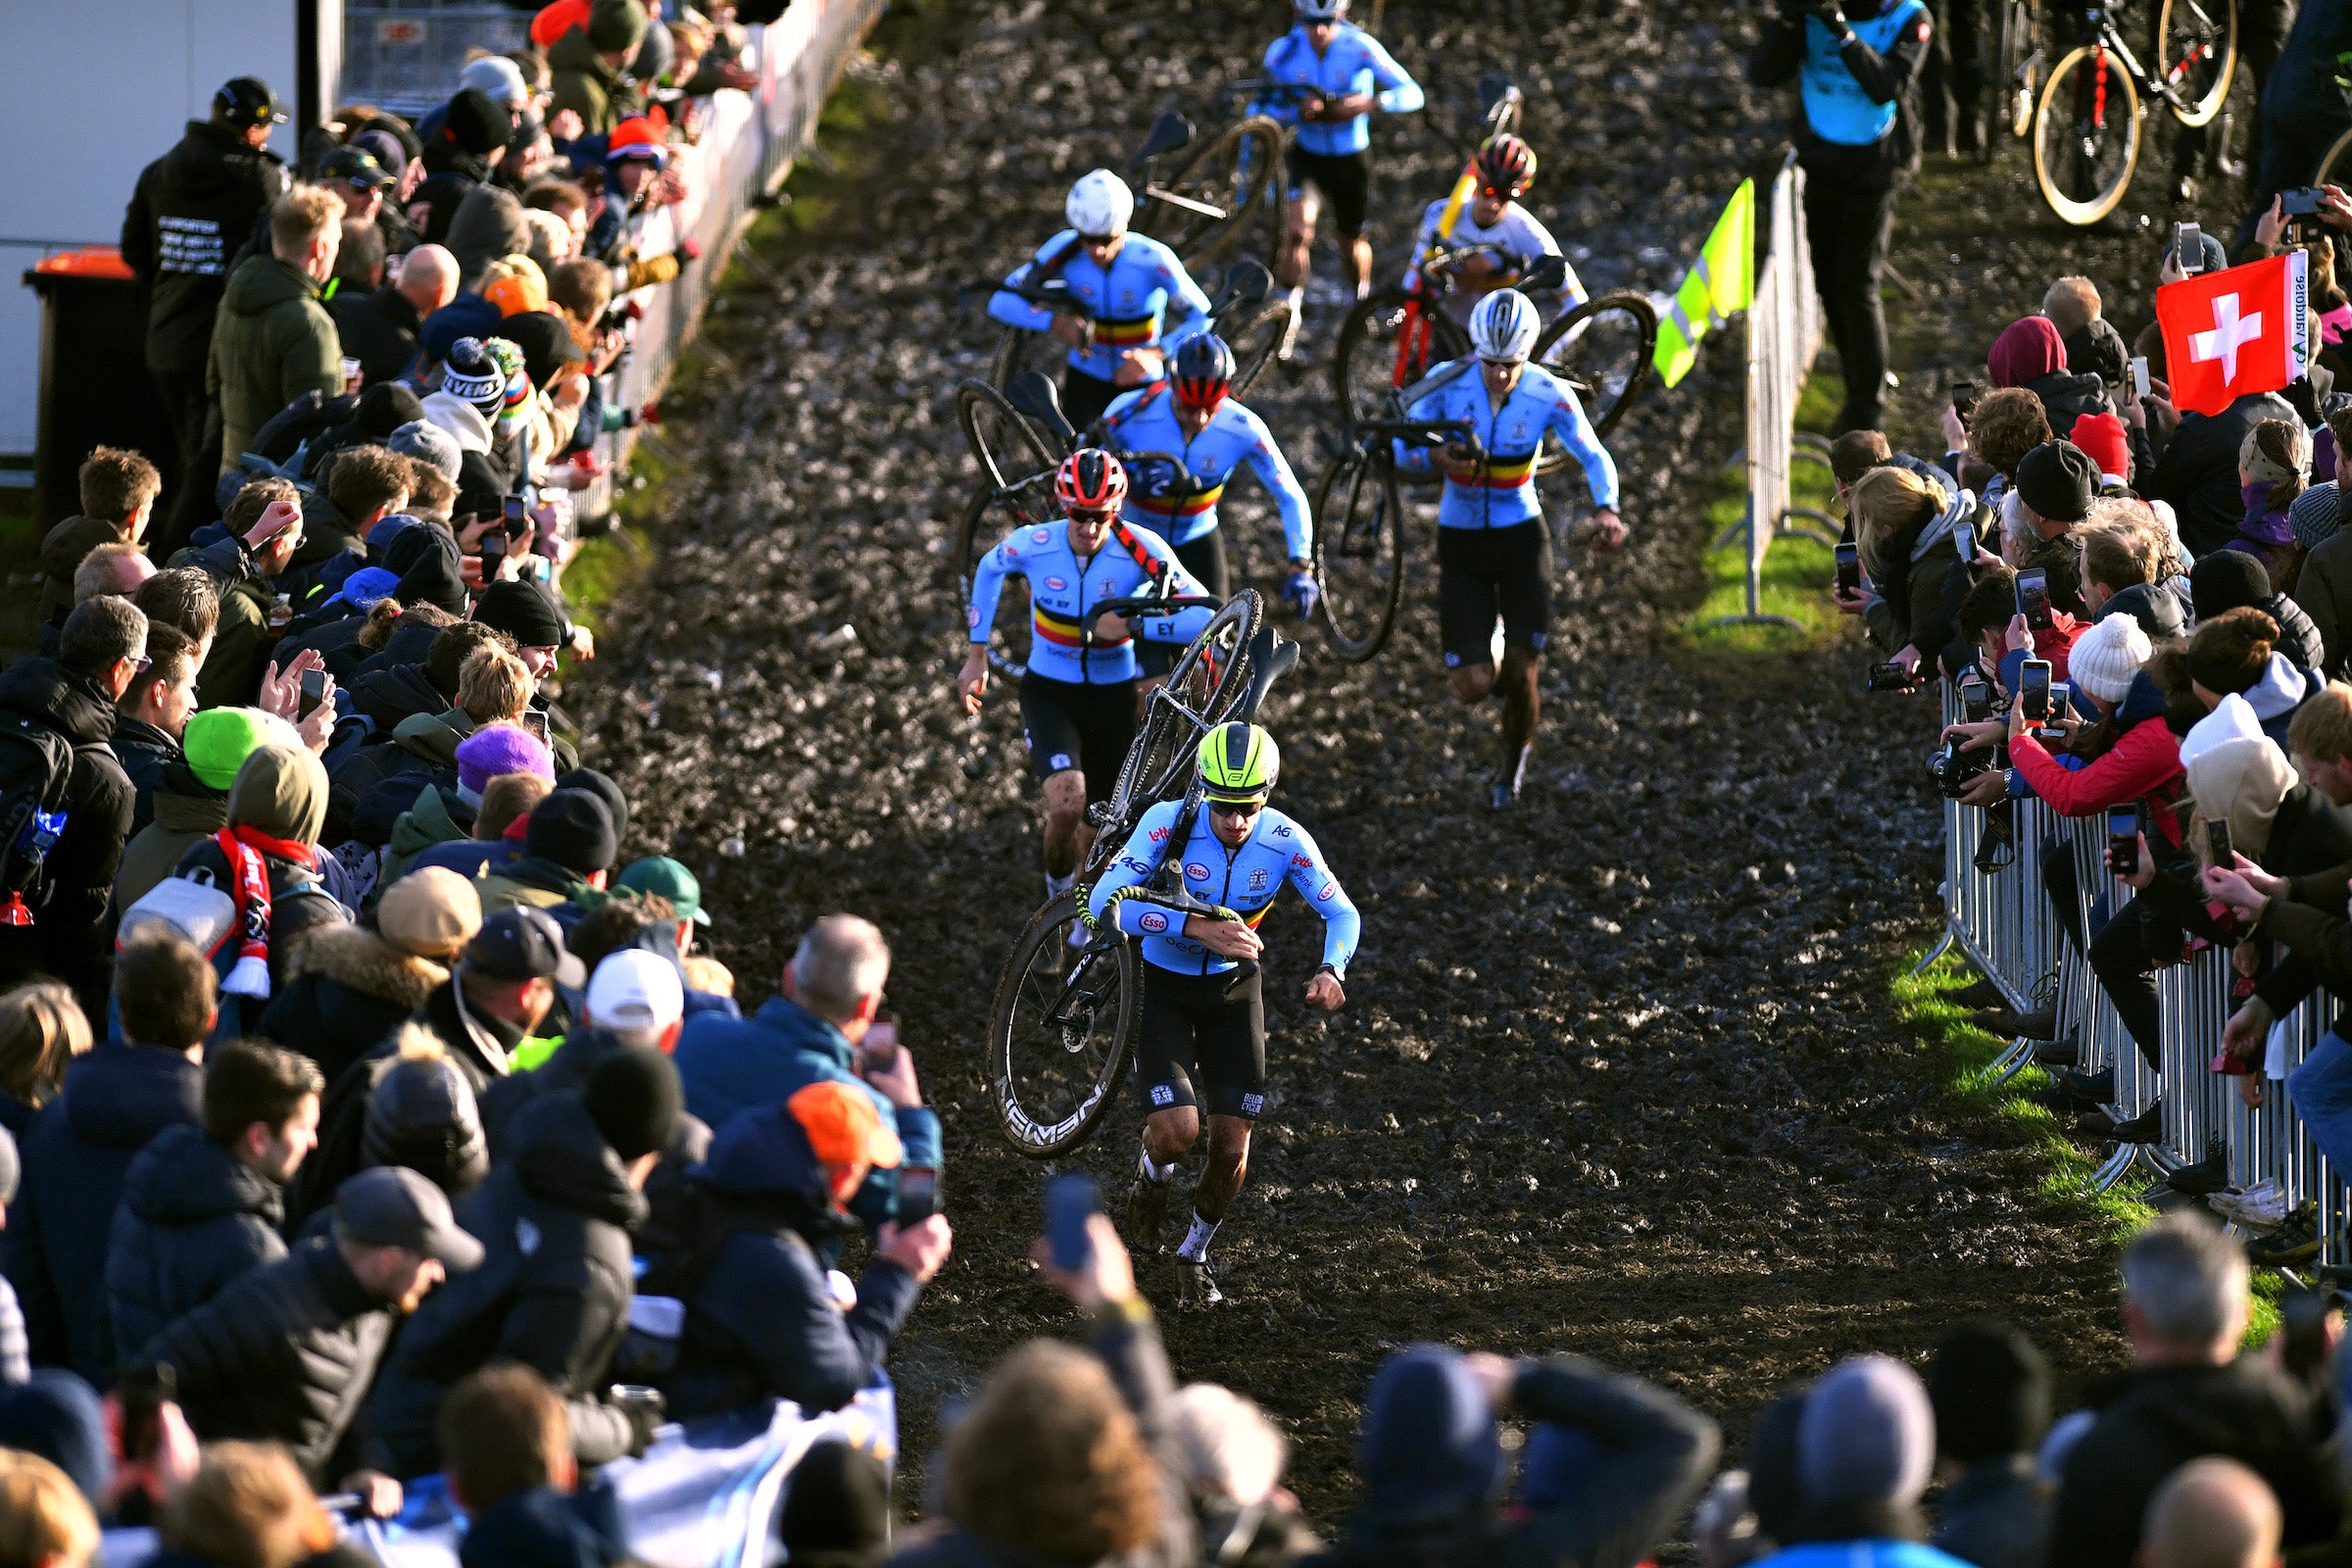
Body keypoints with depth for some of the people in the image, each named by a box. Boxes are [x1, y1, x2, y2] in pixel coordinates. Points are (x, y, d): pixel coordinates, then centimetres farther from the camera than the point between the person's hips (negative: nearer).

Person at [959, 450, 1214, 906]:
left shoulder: (1141, 550, -21)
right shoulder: (1033, 544, -17)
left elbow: (1205, 616, -25)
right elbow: (989, 569, 8)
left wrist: (1130, 625, -33)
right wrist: (976, 656, 9)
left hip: (1112, 696, 1)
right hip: (1049, 692, -1)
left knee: (1099, 825, 13)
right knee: (1067, 803, -25)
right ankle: (1057, 887, 7)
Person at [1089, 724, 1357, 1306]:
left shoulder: (1285, 841, -18)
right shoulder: (1170, 822, -25)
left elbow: (1342, 913, -10)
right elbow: (1106, 902, -32)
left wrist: (1332, 970, -33)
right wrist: (1197, 927, -42)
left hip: (1233, 990, 2)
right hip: (1165, 987, -2)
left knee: (1232, 1149, -1)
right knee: (1178, 1132, -19)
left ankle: (1194, 1254, 27)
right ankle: (1154, 1172, 19)